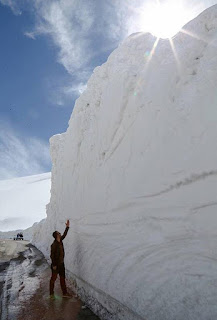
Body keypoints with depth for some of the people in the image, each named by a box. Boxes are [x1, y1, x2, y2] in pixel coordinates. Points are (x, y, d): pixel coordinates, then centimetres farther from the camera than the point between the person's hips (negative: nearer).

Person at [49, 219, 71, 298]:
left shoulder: (60, 241, 2)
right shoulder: (54, 244, -21)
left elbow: (64, 235, 16)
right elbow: (52, 255, -19)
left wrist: (67, 227, 14)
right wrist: (54, 265, -17)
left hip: (61, 263, 8)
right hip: (56, 264, -8)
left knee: (62, 278, 12)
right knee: (53, 278, 8)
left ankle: (64, 293, 19)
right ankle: (51, 293, 23)